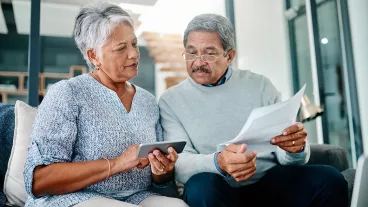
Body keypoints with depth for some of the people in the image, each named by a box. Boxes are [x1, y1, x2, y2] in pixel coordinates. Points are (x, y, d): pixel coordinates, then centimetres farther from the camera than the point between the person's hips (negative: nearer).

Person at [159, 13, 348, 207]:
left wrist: (295, 149, -20)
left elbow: (285, 155, 4)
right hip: (217, 191, -2)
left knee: (329, 179, -23)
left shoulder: (260, 86, 5)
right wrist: (217, 163, -31)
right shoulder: (171, 100, 1)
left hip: (270, 182, 3)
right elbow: (179, 164, -10)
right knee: (202, 185, -35)